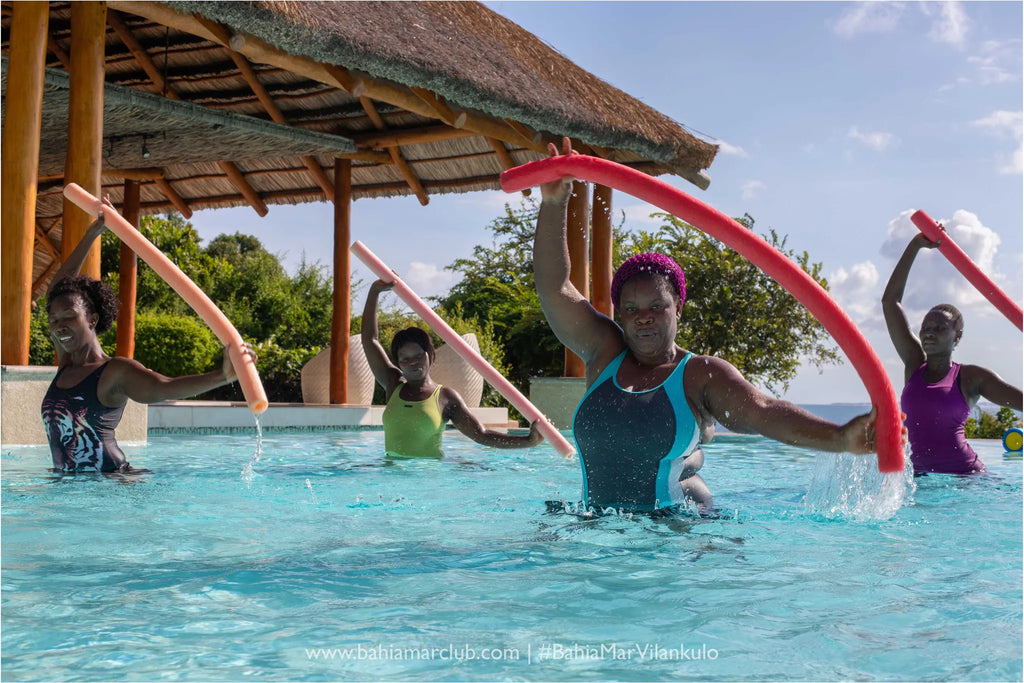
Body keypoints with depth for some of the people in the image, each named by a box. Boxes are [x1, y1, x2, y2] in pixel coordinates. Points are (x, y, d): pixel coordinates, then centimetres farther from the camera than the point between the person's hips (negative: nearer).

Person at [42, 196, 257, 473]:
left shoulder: (116, 372, -6)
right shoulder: (66, 364, 14)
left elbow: (162, 387, -23)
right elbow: (57, 288, 21)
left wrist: (220, 376, -42)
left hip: (109, 481, -9)